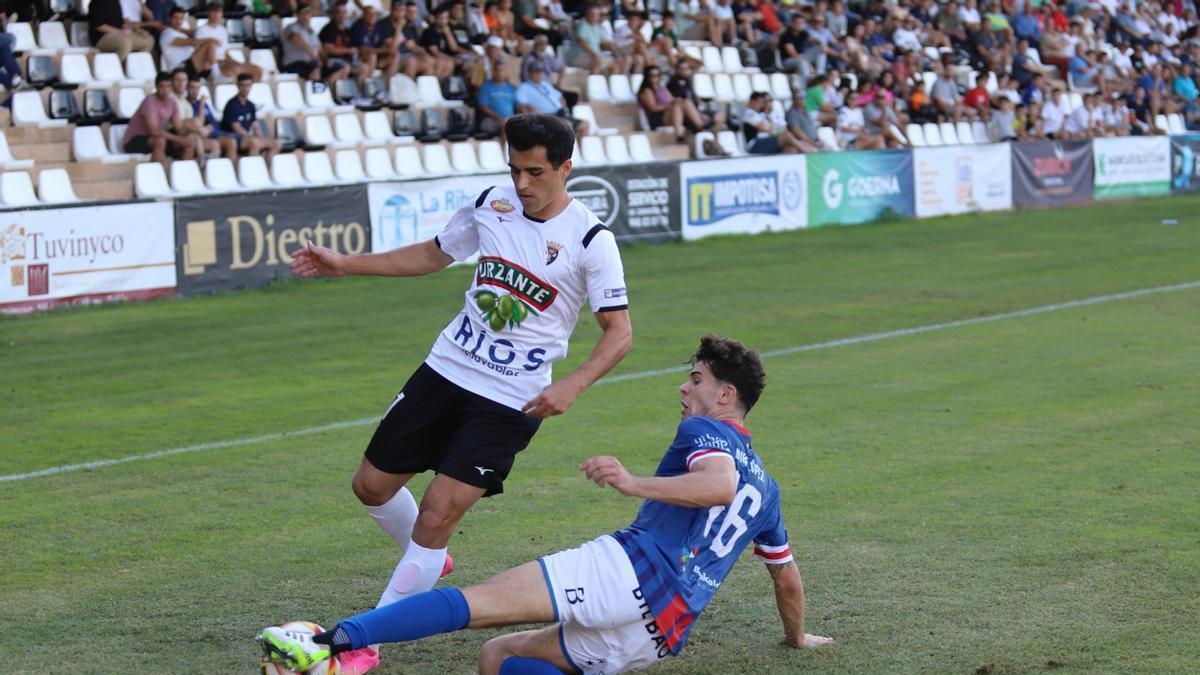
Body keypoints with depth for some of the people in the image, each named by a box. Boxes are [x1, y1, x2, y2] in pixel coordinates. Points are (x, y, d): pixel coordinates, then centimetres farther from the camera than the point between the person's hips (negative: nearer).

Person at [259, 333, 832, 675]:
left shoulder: (706, 432, 9)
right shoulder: (765, 488, 31)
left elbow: (720, 485, -15)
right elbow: (788, 577, 41)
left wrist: (634, 483, -27)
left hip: (635, 570, -7)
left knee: (481, 601, -22)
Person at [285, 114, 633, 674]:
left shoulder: (590, 240, -13)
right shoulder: (492, 204, 1)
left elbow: (619, 332, -10)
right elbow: (432, 255, 17)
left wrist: (571, 386, -26)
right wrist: (345, 265, 12)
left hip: (510, 400, -6)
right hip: (445, 370, 6)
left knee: (436, 517, -13)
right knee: (372, 485, 12)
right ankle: (429, 563, 41)